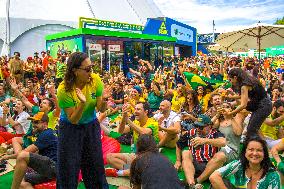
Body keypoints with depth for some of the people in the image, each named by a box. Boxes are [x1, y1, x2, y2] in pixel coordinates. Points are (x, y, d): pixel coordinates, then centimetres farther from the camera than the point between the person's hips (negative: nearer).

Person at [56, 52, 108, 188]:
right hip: (70, 128, -3)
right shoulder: (64, 90, -24)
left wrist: (103, 101, -31)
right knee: (68, 168, 5)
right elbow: (73, 120, -20)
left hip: (91, 125, 3)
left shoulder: (95, 80, -16)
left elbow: (99, 108, -9)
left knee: (95, 164, 11)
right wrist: (82, 103, -36)